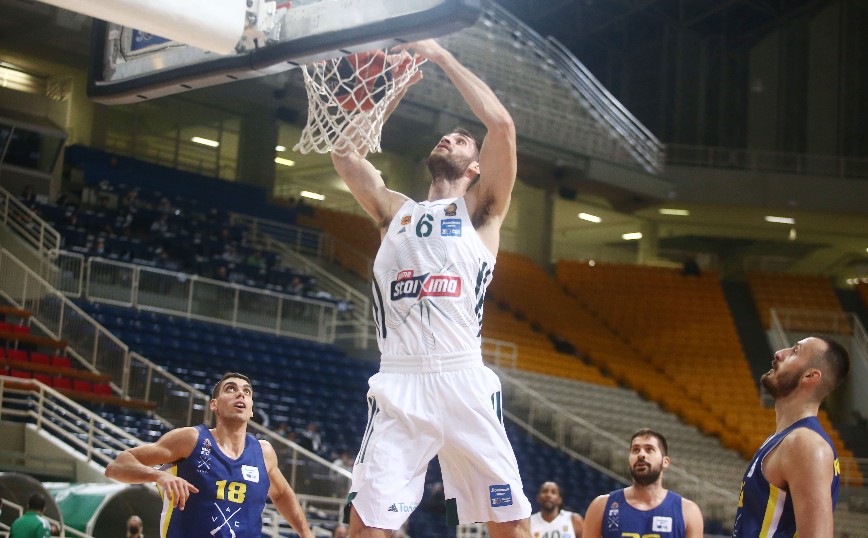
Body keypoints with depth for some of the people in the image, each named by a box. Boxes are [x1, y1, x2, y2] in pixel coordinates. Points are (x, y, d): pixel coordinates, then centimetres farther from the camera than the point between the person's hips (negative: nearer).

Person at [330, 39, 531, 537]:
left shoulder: (480, 210, 11)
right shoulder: (395, 210, 22)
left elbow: (501, 124, -1)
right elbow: (344, 152, 20)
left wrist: (441, 55, 6)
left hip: (464, 382, -2)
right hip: (399, 385, 2)